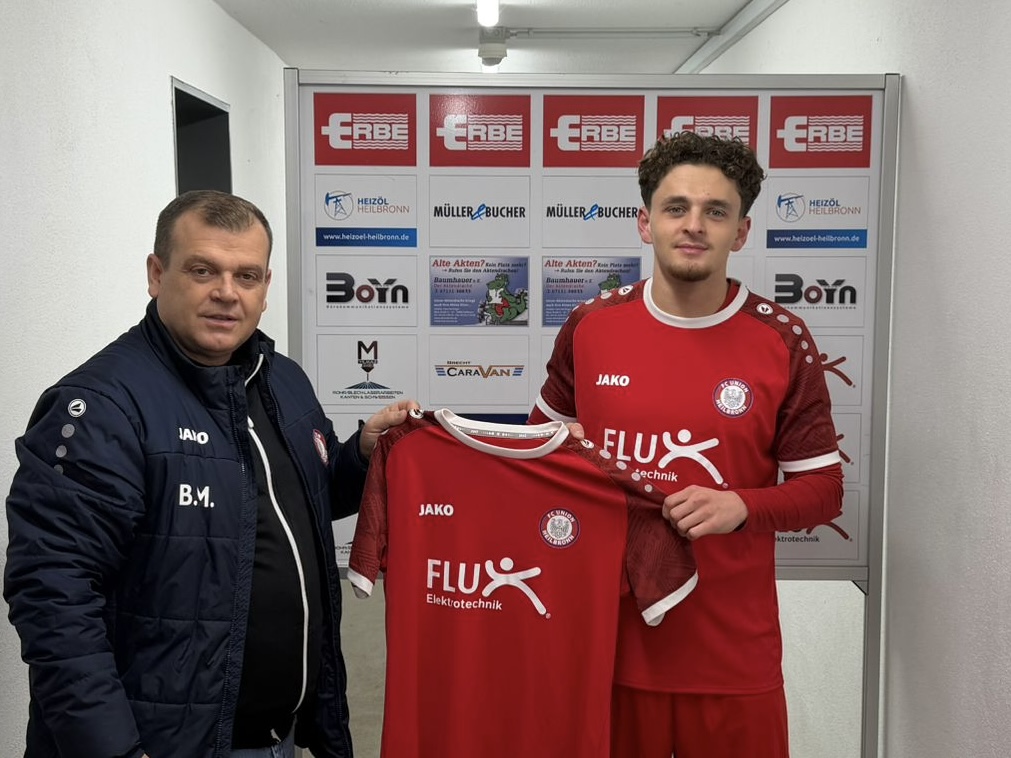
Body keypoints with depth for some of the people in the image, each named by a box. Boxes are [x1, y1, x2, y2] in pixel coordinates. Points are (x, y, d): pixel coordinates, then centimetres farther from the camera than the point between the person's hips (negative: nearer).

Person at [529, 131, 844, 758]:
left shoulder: (783, 343, -6)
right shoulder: (591, 326, -1)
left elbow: (823, 489, -2)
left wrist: (742, 506, -20)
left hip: (734, 652, -1)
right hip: (609, 634, 2)